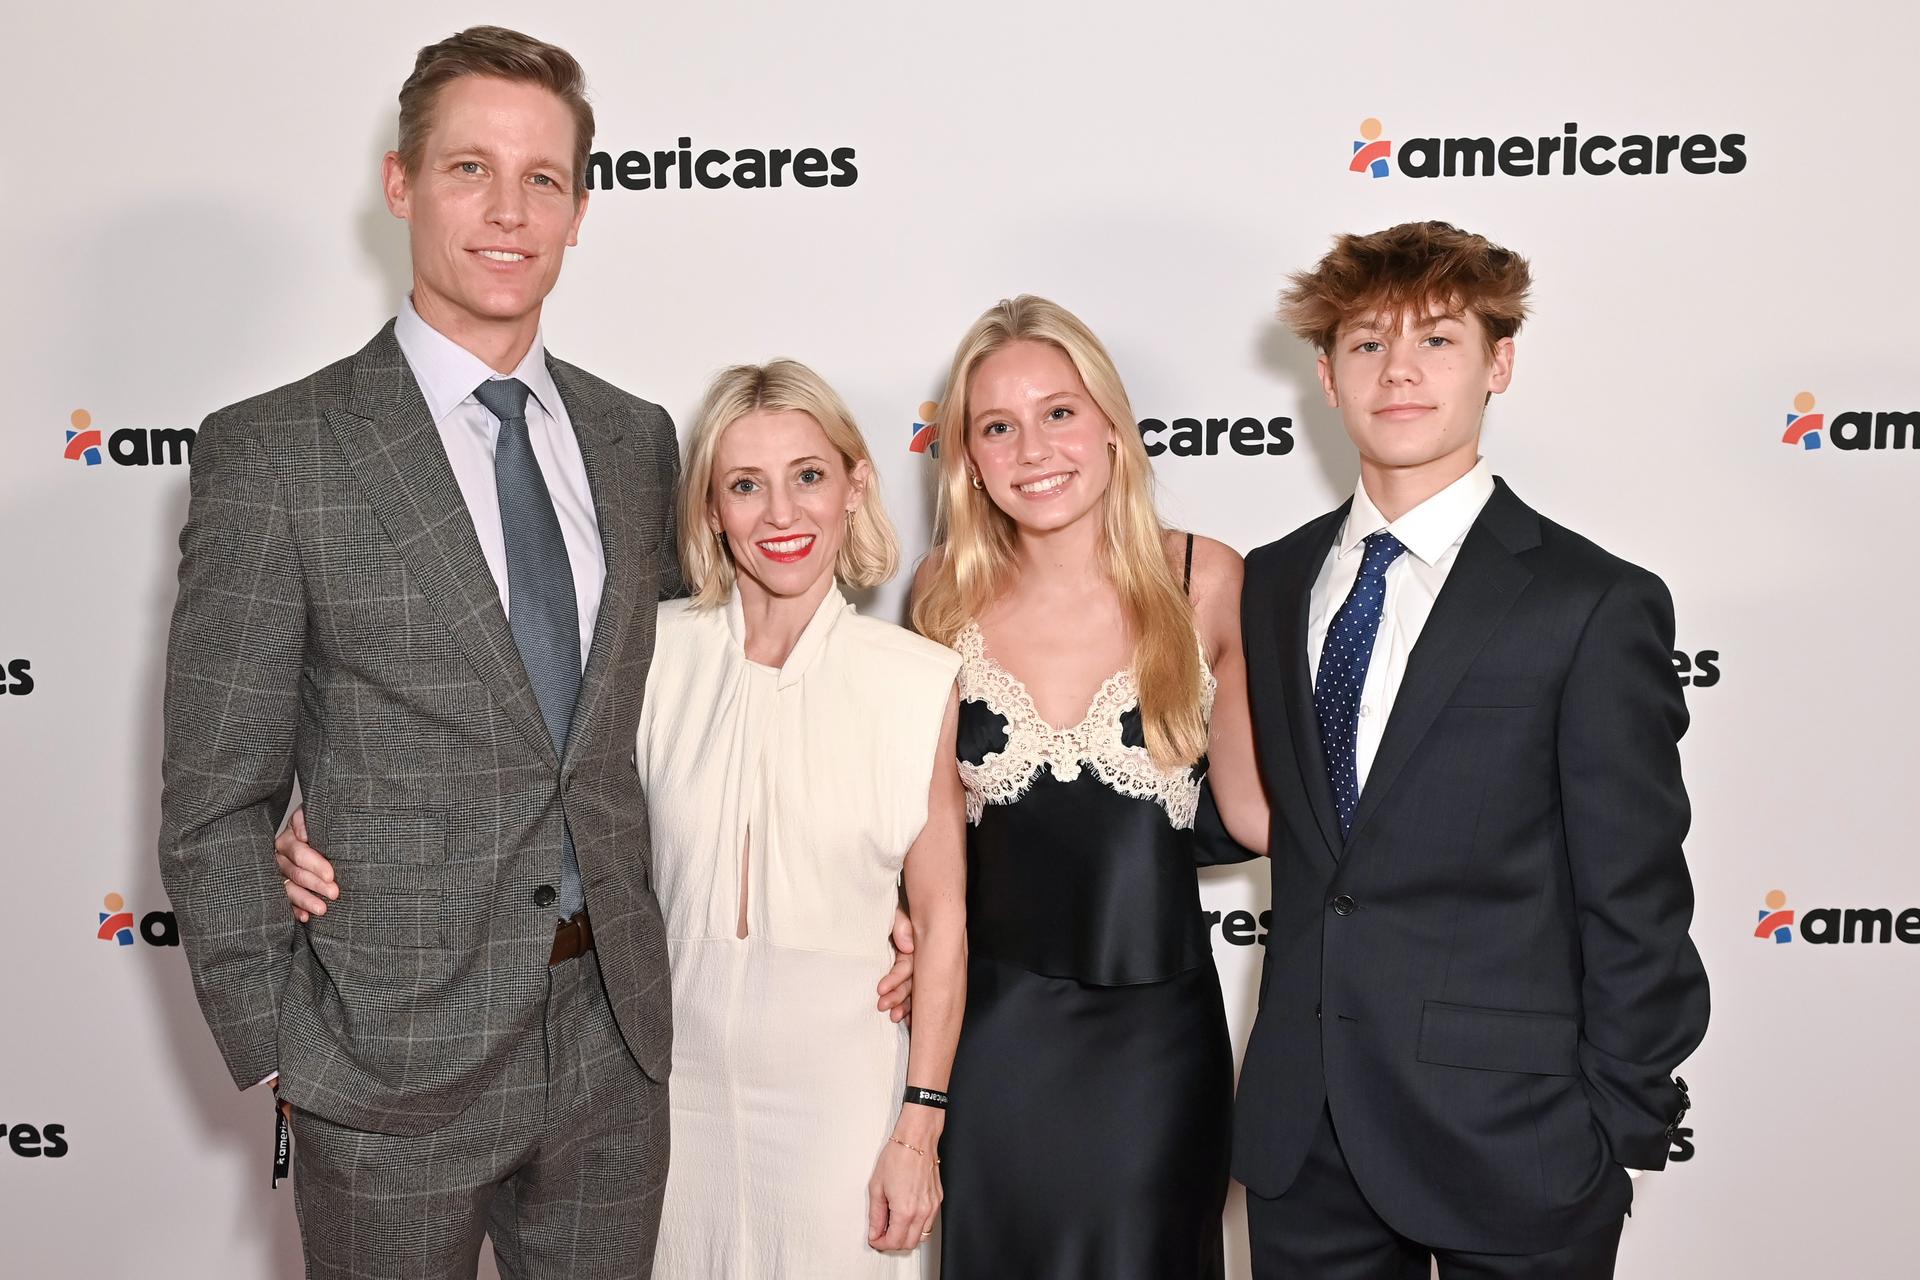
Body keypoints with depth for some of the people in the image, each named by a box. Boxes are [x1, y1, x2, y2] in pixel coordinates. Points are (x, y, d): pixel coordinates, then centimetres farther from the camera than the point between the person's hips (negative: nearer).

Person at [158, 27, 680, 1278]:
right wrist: (277, 1054, -7)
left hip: (615, 1037, 4)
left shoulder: (635, 437, 5)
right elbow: (215, 807, -7)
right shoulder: (272, 453, -9)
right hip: (393, 1065, -4)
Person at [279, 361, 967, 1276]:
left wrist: (920, 1130, -4)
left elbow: (942, 917, -5)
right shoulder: (653, 656, -7)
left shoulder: (916, 682, -10)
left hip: (840, 1091, -1)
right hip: (678, 1077, 2)